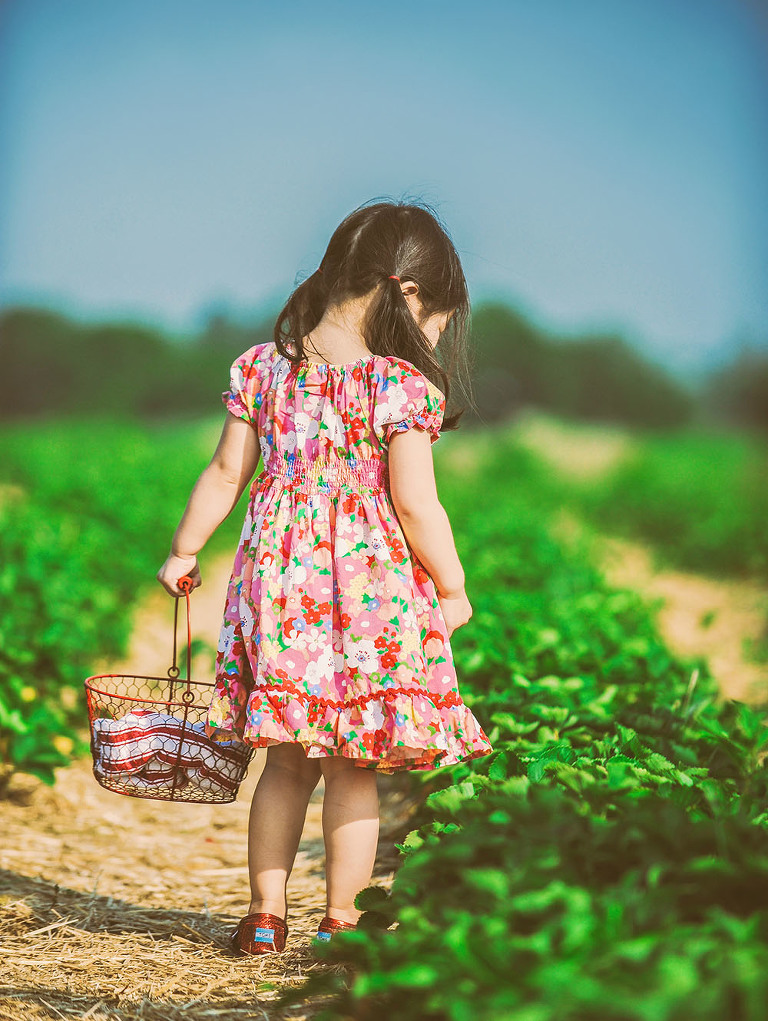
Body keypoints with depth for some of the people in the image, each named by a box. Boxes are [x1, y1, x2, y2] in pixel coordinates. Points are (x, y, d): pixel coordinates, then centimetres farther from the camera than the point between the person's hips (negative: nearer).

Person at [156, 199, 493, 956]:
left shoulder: (263, 366, 3)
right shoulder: (400, 385, -12)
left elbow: (226, 474, 7)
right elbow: (415, 504, -12)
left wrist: (183, 551, 19)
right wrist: (454, 590, 0)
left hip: (279, 582, 5)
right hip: (372, 589, -4)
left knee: (287, 762, 16)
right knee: (354, 768, 7)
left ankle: (266, 910, 19)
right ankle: (342, 917, 13)